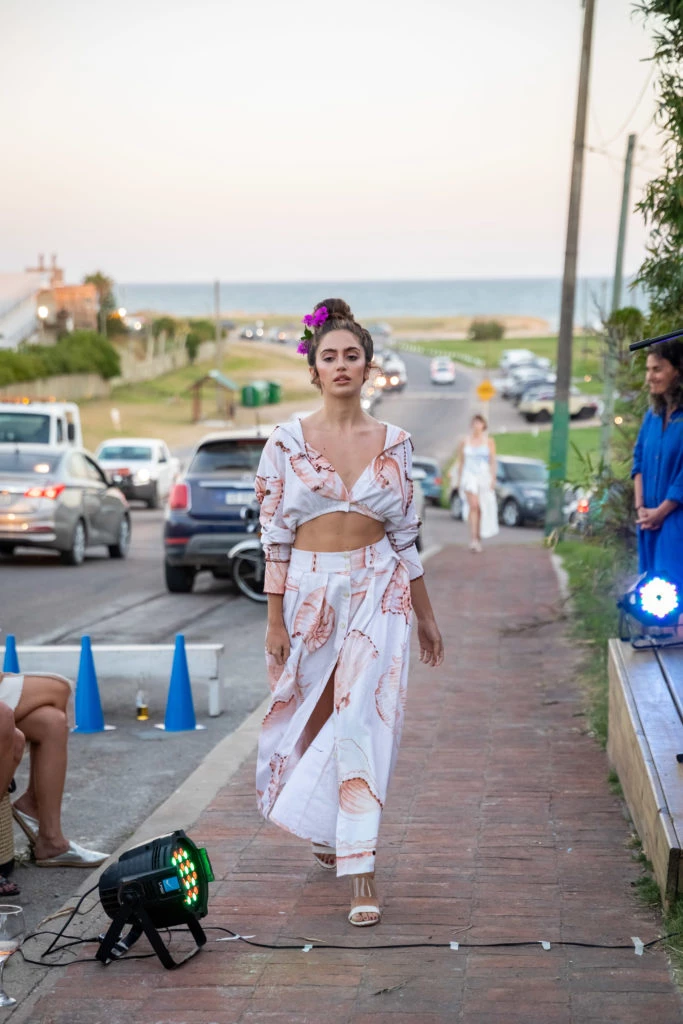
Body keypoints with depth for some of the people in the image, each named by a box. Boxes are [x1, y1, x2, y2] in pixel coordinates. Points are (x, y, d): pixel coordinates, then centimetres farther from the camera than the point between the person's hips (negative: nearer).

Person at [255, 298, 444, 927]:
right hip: (309, 590, 0)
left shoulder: (394, 443, 3)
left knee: (362, 719, -10)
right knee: (312, 715, 12)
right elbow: (274, 535, -1)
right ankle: (325, 828, 40)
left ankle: (360, 869, -8)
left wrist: (426, 615, 11)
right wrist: (275, 619, -4)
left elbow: (406, 535, 9)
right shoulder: (287, 441, -2)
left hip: (377, 590, 0)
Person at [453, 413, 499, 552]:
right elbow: (460, 462, 12)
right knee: (473, 505, -19)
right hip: (469, 476, -1)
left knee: (481, 509, 5)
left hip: (484, 477, 1)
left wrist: (493, 479, -4)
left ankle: (478, 540, 18)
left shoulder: (489, 442, 5)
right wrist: (458, 480, 11)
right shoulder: (464, 442, 6)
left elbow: (493, 462, 3)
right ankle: (473, 539, -26)